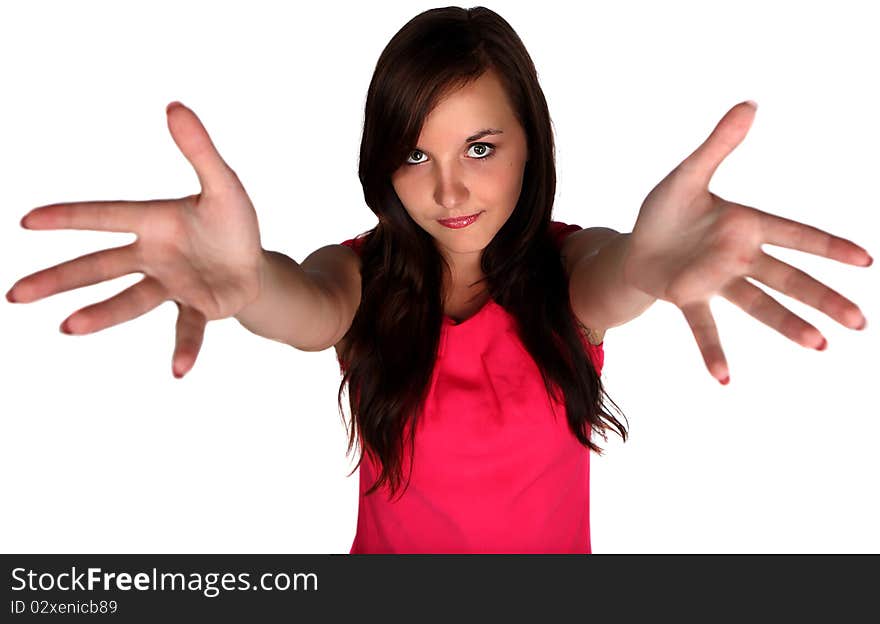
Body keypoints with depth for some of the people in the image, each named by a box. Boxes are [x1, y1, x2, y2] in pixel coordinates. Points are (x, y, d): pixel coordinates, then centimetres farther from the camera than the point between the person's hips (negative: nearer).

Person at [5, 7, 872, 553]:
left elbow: (607, 282, -37)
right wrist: (242, 279, -61)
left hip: (552, 545, 1)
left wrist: (646, 260, -62)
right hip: (395, 548, 0)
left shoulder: (564, 263, -15)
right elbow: (309, 308, -36)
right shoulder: (365, 274, -15)